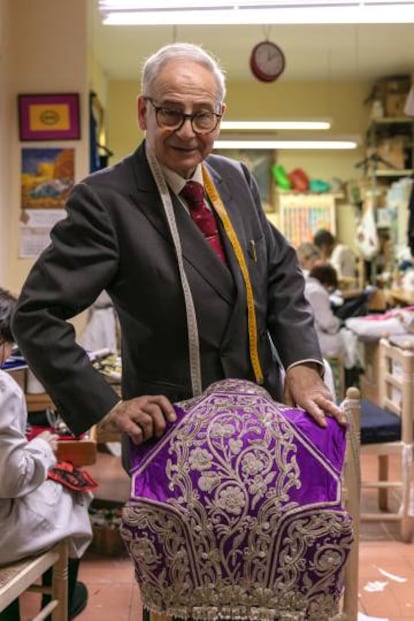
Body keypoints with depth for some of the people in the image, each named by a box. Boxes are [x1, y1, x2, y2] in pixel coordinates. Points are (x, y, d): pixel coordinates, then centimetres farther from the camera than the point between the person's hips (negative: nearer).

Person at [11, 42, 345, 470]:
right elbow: (35, 315, -17)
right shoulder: (104, 200, -16)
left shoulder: (237, 179, 3)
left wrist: (303, 363, -10)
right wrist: (107, 408, -23)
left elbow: (281, 273, 6)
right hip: (172, 432, -6)